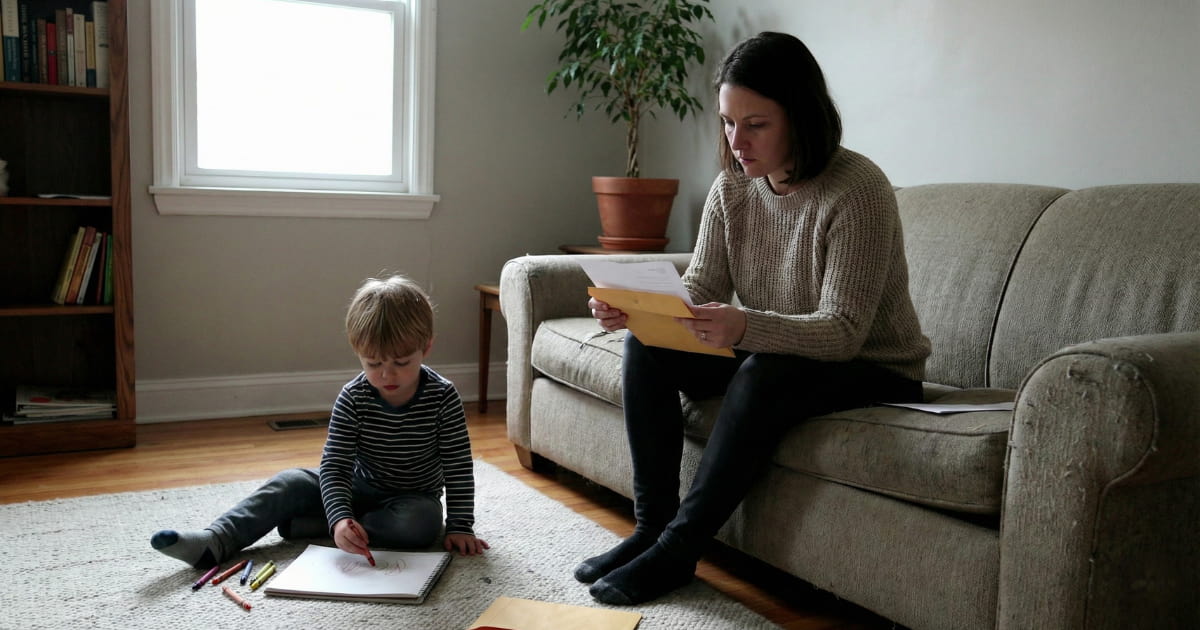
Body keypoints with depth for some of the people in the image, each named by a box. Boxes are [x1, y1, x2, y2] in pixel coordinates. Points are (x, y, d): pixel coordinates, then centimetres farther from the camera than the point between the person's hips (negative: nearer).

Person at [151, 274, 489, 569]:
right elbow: (334, 465, -20)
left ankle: (304, 526, -26)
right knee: (290, 483, -16)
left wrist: (460, 526, -20)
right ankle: (213, 542, -27)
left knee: (422, 523, -35)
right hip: (358, 490, 2)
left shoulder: (443, 397, -20)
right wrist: (340, 517, -37)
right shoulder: (353, 398, -16)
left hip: (415, 498, -2)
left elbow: (458, 467, -15)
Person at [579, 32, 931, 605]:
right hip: (769, 356, 6)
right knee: (647, 345, -12)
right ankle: (651, 526, -9)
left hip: (873, 370, -6)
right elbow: (698, 292, -5)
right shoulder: (731, 186, -4)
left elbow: (843, 332, -29)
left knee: (766, 373, -35)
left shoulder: (858, 190, -23)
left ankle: (678, 548, -22)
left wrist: (745, 327, -47)